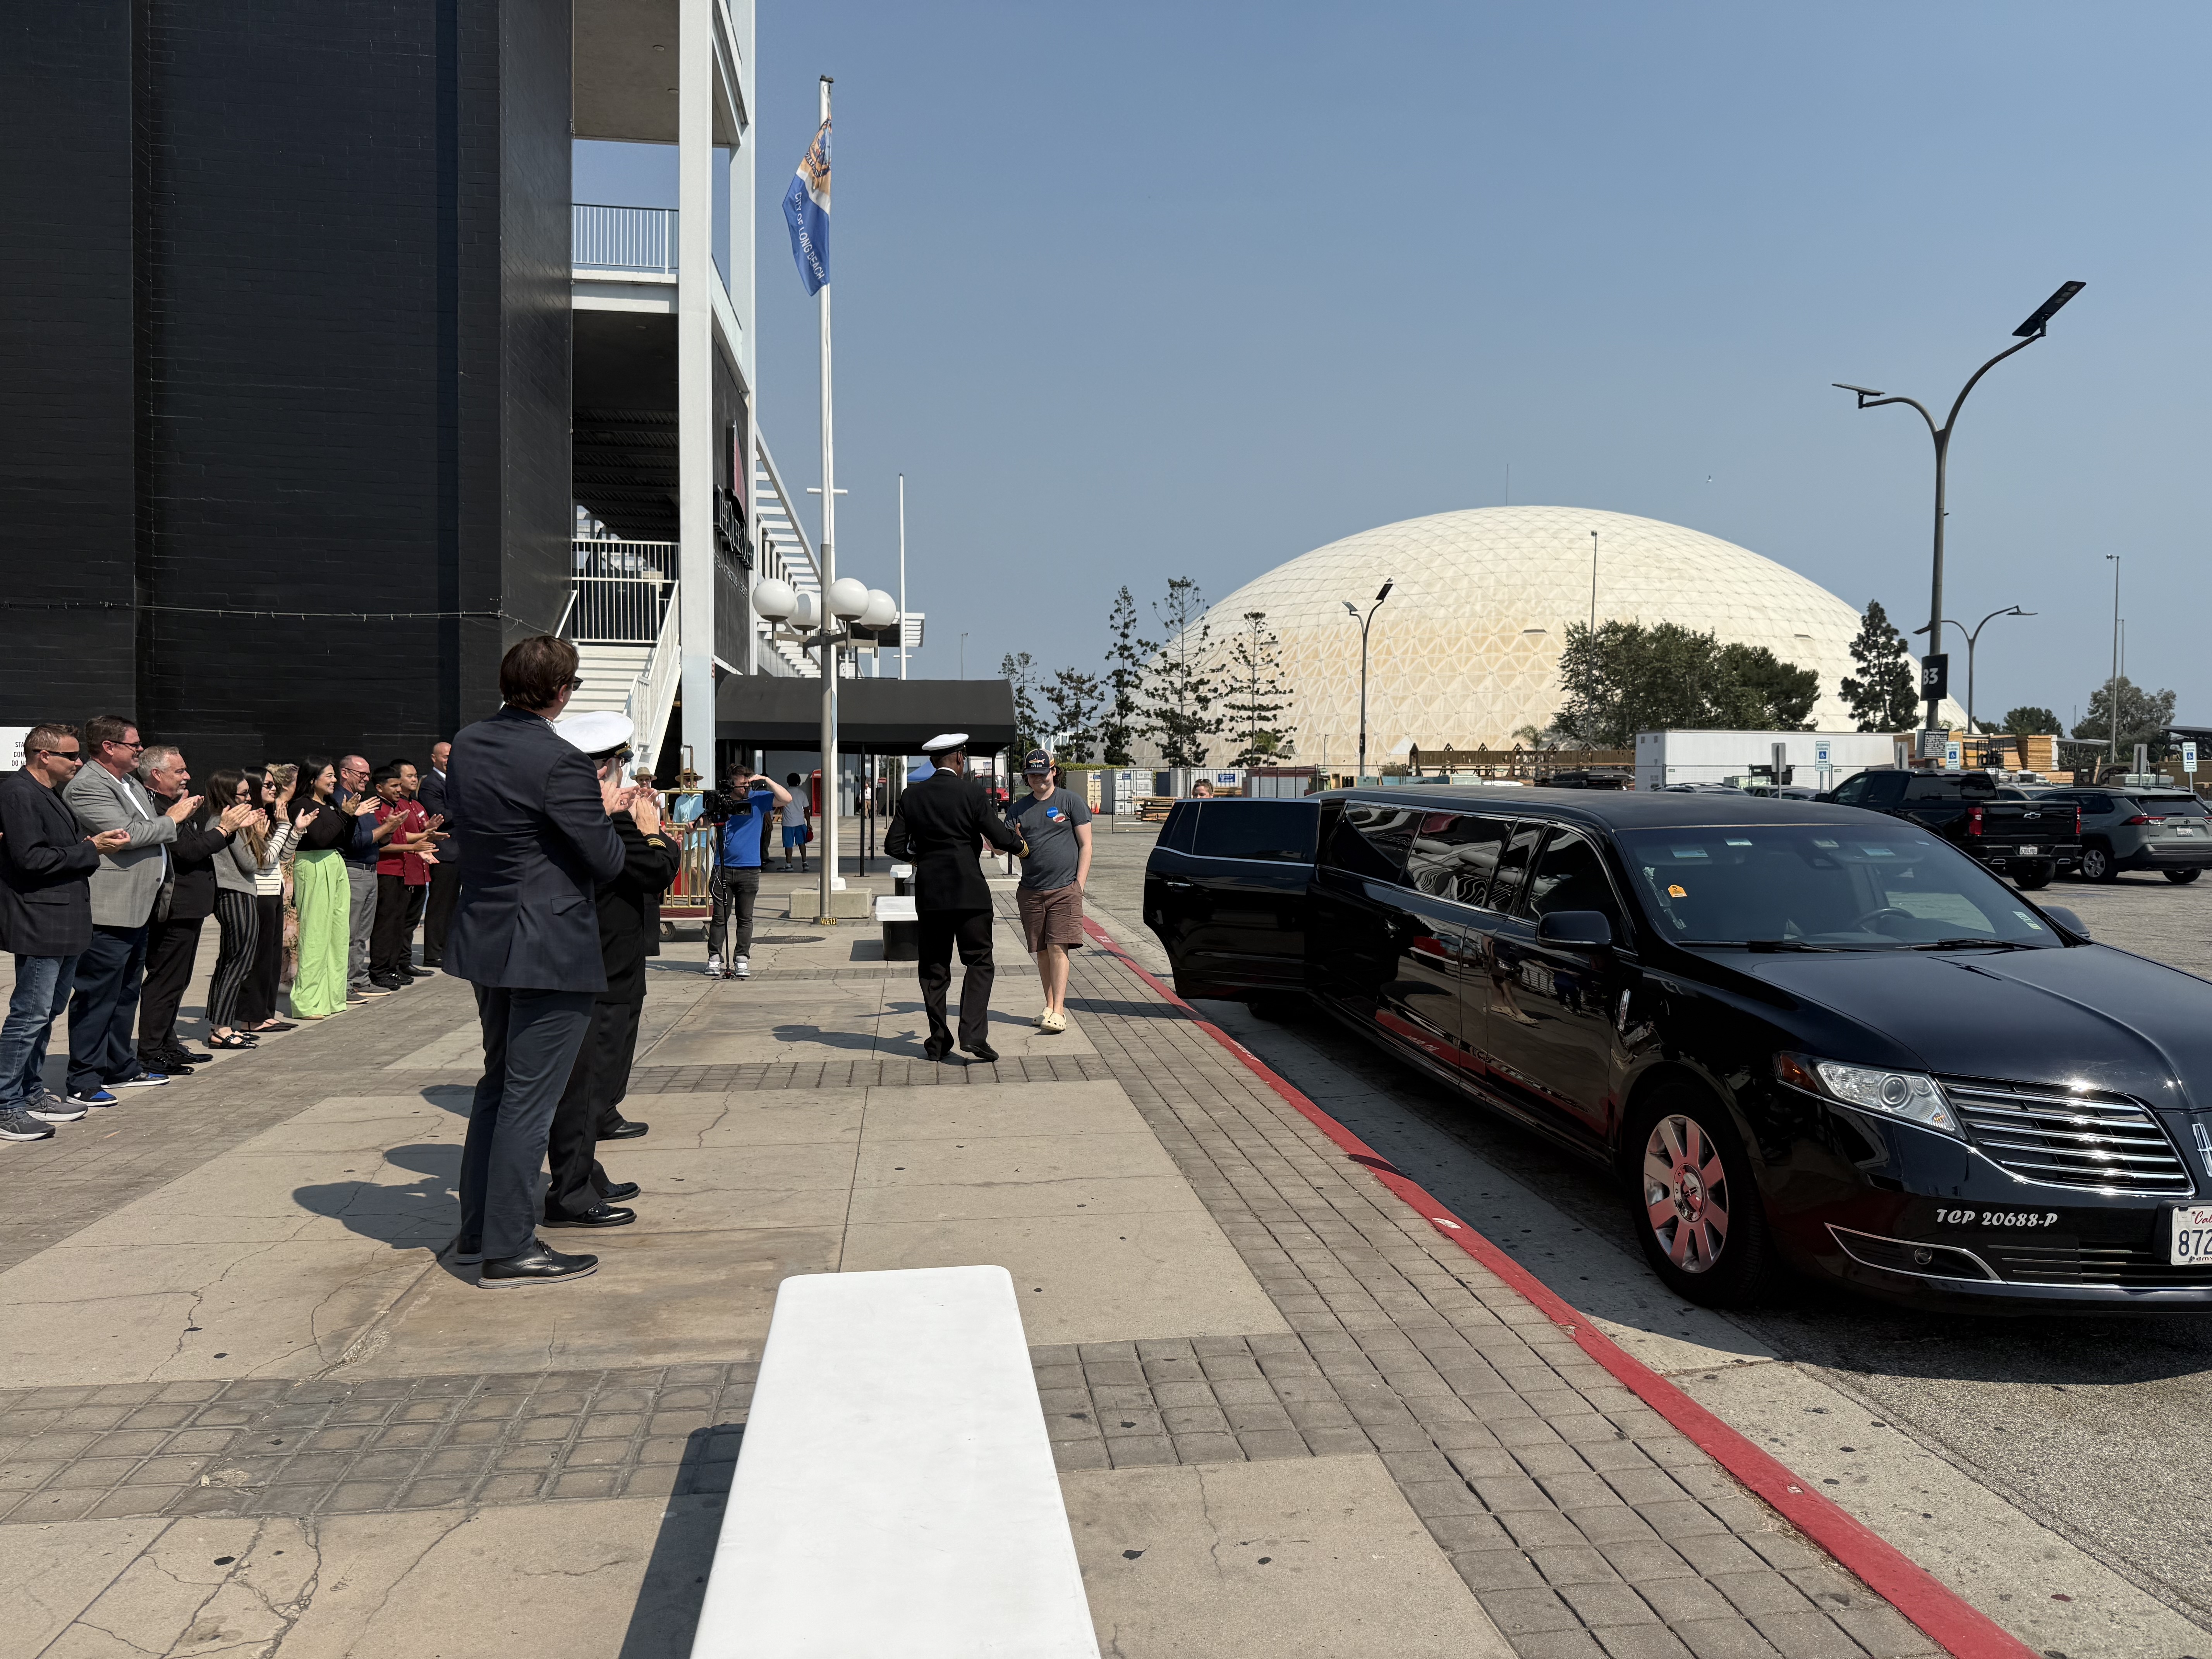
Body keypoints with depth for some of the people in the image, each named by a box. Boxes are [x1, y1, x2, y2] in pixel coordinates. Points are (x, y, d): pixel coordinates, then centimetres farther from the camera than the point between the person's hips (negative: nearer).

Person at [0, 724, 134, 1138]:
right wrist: (90, 849, -15)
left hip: (65, 924, 11)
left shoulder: (49, 794, 18)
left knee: (46, 1012, 17)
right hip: (39, 925, -10)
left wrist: (96, 842, 6)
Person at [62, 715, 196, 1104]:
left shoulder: (130, 784, 17)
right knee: (96, 997, -4)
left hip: (137, 908, 10)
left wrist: (178, 812, 9)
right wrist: (173, 819, -10)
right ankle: (84, 1081, 2)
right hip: (108, 911, -10)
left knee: (126, 994, 18)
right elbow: (127, 834, -23)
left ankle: (121, 1067, 29)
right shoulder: (87, 787, -15)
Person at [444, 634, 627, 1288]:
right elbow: (608, 862, -17)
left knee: (498, 1082, 22)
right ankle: (509, 1249, 7)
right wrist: (606, 810, 4)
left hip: (485, 938, 9)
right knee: (529, 1097, -1)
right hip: (550, 950, -9)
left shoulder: (467, 745, 5)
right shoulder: (561, 762, -20)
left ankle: (476, 1228, 31)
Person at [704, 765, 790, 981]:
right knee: (719, 917, 0)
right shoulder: (722, 802, 7)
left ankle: (742, 960, 9)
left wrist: (766, 780, -13)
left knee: (745, 918, 4)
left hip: (749, 869, 0)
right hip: (723, 868, 0)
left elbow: (786, 799, -7)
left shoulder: (758, 799, 4)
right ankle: (714, 959, 5)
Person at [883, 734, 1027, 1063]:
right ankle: (974, 1034, -11)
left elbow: (893, 845, 5)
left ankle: (939, 1042, 11)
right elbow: (1000, 837, -8)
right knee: (979, 962, 3)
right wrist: (1021, 845, 14)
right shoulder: (972, 792, -6)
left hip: (929, 893, 4)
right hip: (969, 891, -4)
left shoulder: (912, 797, 5)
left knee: (933, 968, 10)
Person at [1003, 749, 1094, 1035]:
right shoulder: (1018, 809, 13)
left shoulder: (1071, 802, 2)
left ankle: (1059, 1012, -14)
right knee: (1042, 951, 8)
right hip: (1031, 890, 4)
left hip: (1065, 888, -4)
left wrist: (1079, 885, -8)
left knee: (1058, 948, -12)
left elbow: (1086, 845, 1)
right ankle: (1049, 1006, 17)